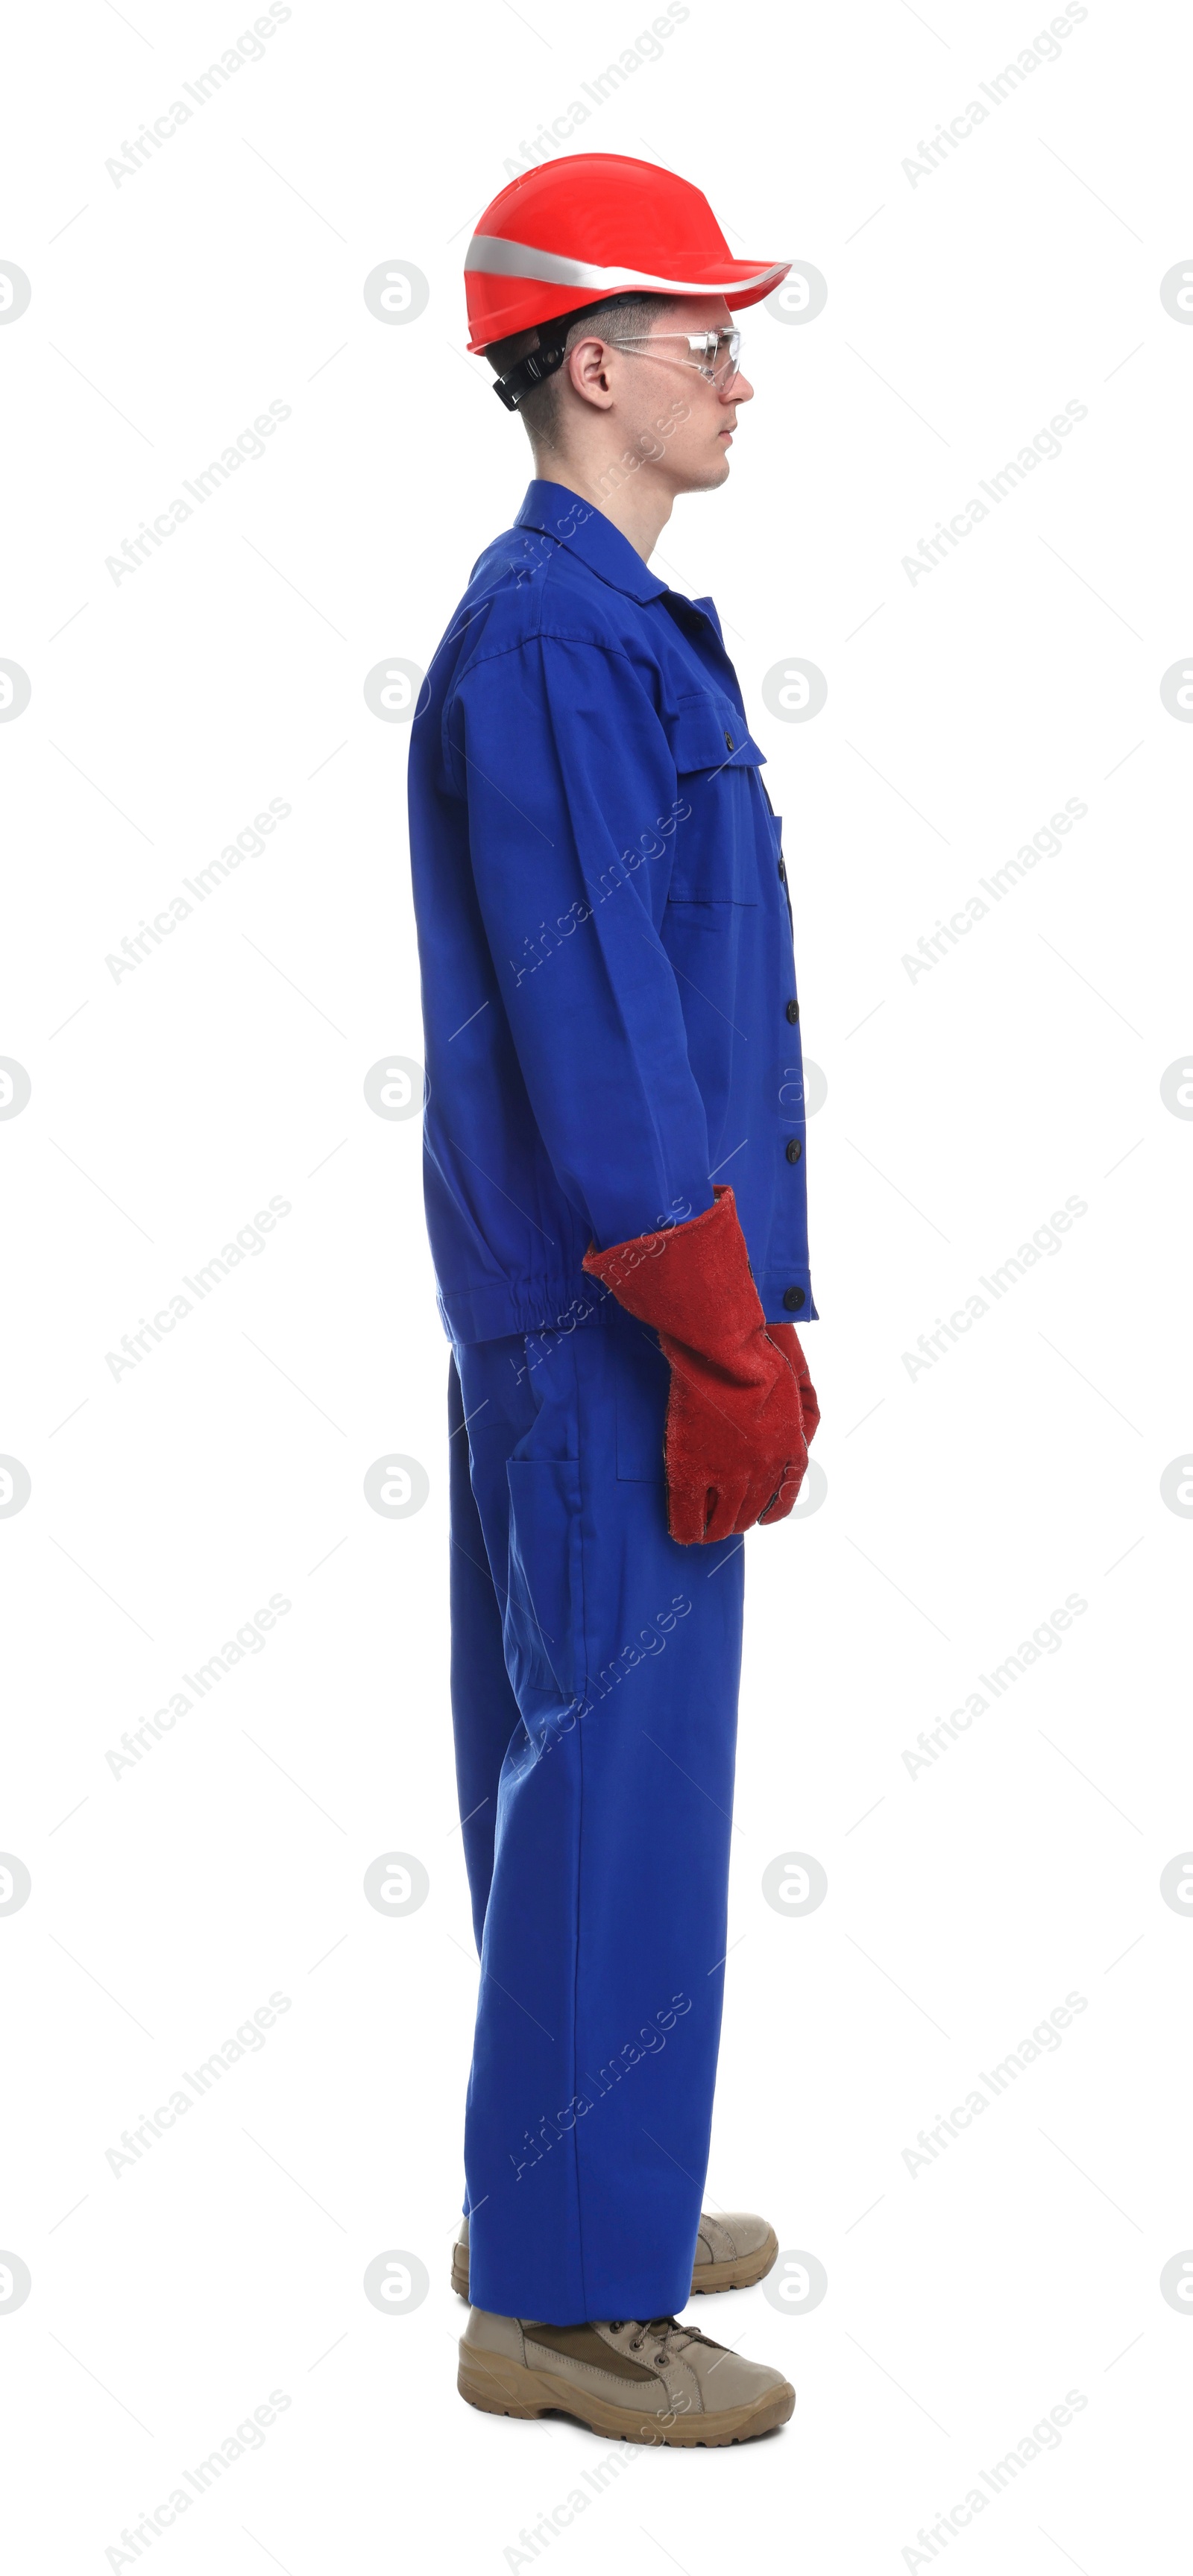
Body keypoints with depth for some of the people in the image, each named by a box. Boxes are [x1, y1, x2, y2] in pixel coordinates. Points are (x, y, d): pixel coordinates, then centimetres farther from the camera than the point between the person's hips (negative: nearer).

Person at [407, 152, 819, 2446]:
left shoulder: (605, 629, 16)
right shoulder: (548, 641, -16)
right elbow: (585, 1038, -21)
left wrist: (728, 1316, 20)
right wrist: (727, 1352, -19)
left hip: (590, 1305, 10)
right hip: (612, 1319, -10)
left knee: (583, 1760, 16)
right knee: (617, 1782, -3)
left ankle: (572, 2194, 30)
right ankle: (561, 2296, 8)